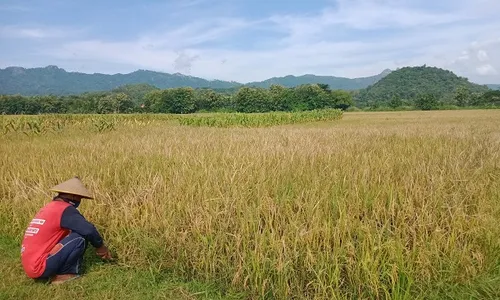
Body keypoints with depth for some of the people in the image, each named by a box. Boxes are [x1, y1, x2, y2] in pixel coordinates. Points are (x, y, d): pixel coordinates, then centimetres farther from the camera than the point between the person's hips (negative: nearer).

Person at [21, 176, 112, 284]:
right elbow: (89, 230, -22)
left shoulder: (49, 207, 13)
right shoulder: (65, 209, -14)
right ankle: (62, 275, -2)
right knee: (80, 237, -13)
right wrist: (101, 246, -2)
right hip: (41, 268, -9)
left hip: (30, 266, 9)